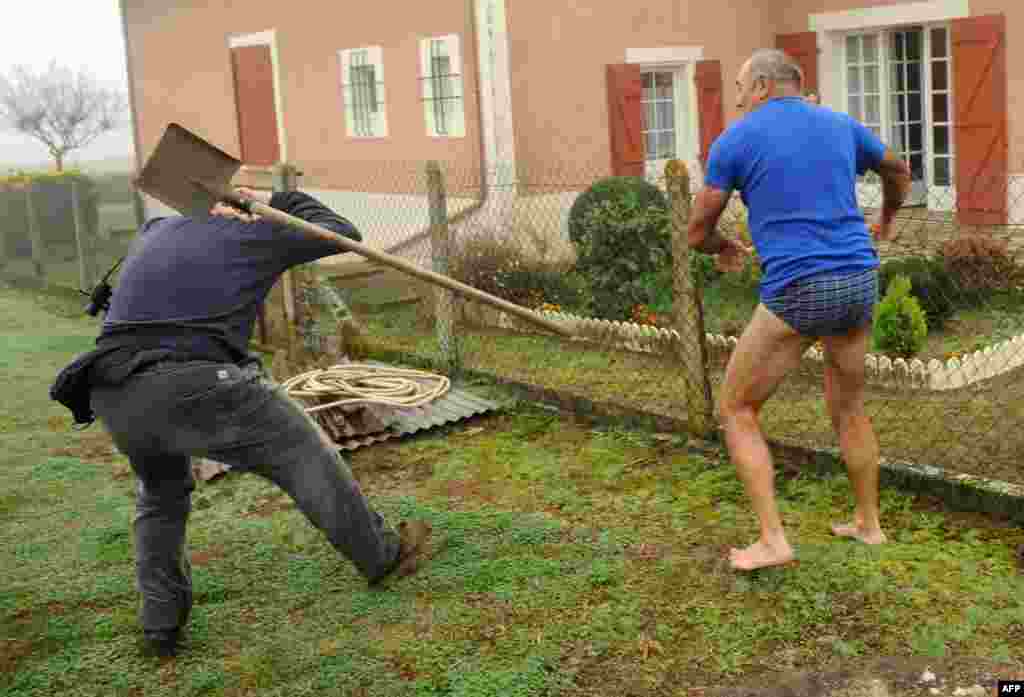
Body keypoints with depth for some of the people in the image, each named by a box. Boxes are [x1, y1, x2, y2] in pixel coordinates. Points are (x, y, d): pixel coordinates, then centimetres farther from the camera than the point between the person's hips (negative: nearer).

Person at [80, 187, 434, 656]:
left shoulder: (153, 231, 28)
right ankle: (381, 557, 28)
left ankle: (161, 625, 30)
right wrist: (280, 202, 38)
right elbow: (343, 233, 26)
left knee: (160, 494, 32)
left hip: (112, 394, 6)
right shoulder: (255, 233, 14)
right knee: (307, 458, 13)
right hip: (194, 386, -5)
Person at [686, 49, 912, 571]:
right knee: (846, 408, 27)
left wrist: (722, 248, 30)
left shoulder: (734, 141, -1)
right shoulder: (841, 127, 14)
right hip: (857, 284, 6)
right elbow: (898, 170, 34)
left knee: (735, 411, 8)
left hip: (797, 295, -6)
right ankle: (869, 523, 37)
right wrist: (887, 217, 57)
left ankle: (772, 540, 3)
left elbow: (697, 234, 4)